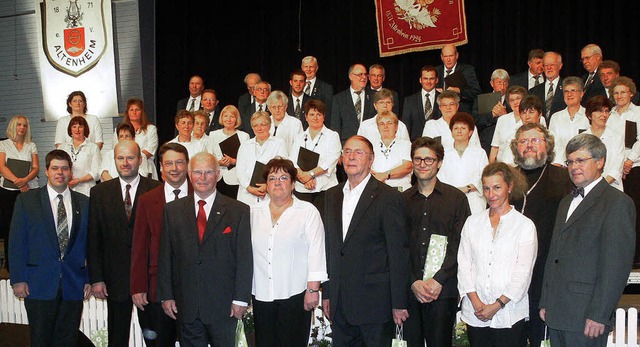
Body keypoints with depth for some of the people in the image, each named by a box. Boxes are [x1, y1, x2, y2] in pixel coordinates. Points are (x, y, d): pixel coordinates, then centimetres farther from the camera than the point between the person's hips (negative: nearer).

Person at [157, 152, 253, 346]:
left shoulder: (238, 211, -2)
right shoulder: (172, 210, 6)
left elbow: (245, 258, -3)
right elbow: (165, 256, 7)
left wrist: (240, 299, -7)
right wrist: (166, 296, 2)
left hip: (223, 305, -2)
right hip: (186, 305, 2)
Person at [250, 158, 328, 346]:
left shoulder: (308, 211, 1)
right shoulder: (254, 212, 11)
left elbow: (316, 252, -4)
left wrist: (313, 289, -10)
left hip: (295, 295, -3)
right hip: (261, 295, 3)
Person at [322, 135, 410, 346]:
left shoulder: (388, 197, -7)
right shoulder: (332, 196, 11)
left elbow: (399, 253, -9)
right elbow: (329, 247, 13)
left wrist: (399, 303, -11)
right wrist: (326, 293, 10)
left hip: (374, 303, -5)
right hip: (339, 302, 5)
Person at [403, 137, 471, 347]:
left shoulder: (456, 198, 5)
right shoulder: (403, 200, 10)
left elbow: (459, 244, -2)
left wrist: (438, 280, -11)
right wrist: (414, 282, -6)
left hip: (443, 290, -2)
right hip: (409, 289, 2)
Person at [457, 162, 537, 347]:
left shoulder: (525, 225, 0)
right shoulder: (472, 222, 9)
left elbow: (523, 274, -4)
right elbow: (463, 264, 5)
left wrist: (497, 305, -10)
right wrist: (476, 302, -7)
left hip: (509, 314, -2)